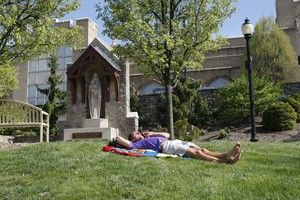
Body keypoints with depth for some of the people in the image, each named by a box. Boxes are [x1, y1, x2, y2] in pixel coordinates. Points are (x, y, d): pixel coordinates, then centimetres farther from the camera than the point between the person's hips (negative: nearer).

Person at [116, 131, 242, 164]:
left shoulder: (150, 138, 40)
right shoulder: (140, 143, 18)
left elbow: (167, 135, 44)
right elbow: (128, 144, 3)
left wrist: (152, 133, 38)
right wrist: (119, 139, 24)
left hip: (176, 142, 8)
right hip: (167, 146, -8)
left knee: (202, 150, -18)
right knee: (196, 153, -27)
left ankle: (226, 154, -40)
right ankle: (225, 161, -44)